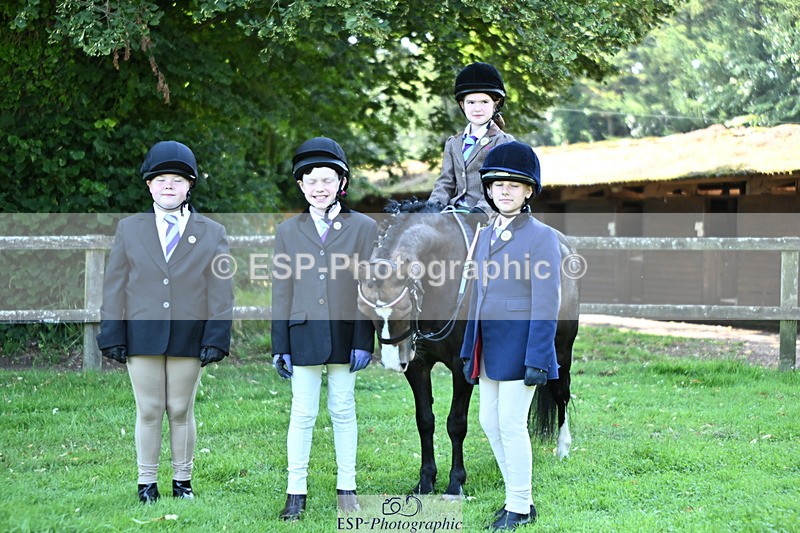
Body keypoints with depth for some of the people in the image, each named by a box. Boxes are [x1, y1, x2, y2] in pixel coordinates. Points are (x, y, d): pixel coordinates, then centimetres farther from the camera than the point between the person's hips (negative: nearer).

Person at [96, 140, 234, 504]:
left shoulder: (211, 234, 7)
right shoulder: (129, 229, 9)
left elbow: (221, 291, 3)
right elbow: (114, 286, 7)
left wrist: (216, 338, -6)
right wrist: (113, 336, -1)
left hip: (189, 338, 0)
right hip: (142, 337, 0)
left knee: (181, 411, 6)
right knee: (149, 411, 4)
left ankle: (182, 480, 17)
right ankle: (147, 483, 13)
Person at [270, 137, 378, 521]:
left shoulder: (363, 227, 3)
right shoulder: (288, 231, 8)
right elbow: (281, 292, 7)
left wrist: (364, 341, -6)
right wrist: (280, 346, 2)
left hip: (344, 334, -1)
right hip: (304, 335, 1)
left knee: (343, 411, 7)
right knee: (302, 414, 2)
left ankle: (346, 488, 17)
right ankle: (296, 492, 9)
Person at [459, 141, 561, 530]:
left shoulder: (541, 236, -9)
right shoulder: (486, 236, 13)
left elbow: (546, 303, -13)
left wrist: (537, 360, -17)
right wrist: (469, 351, 16)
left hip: (520, 344, -8)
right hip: (489, 347, 8)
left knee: (511, 423, -5)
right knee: (490, 421, 10)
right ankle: (518, 499, 22)